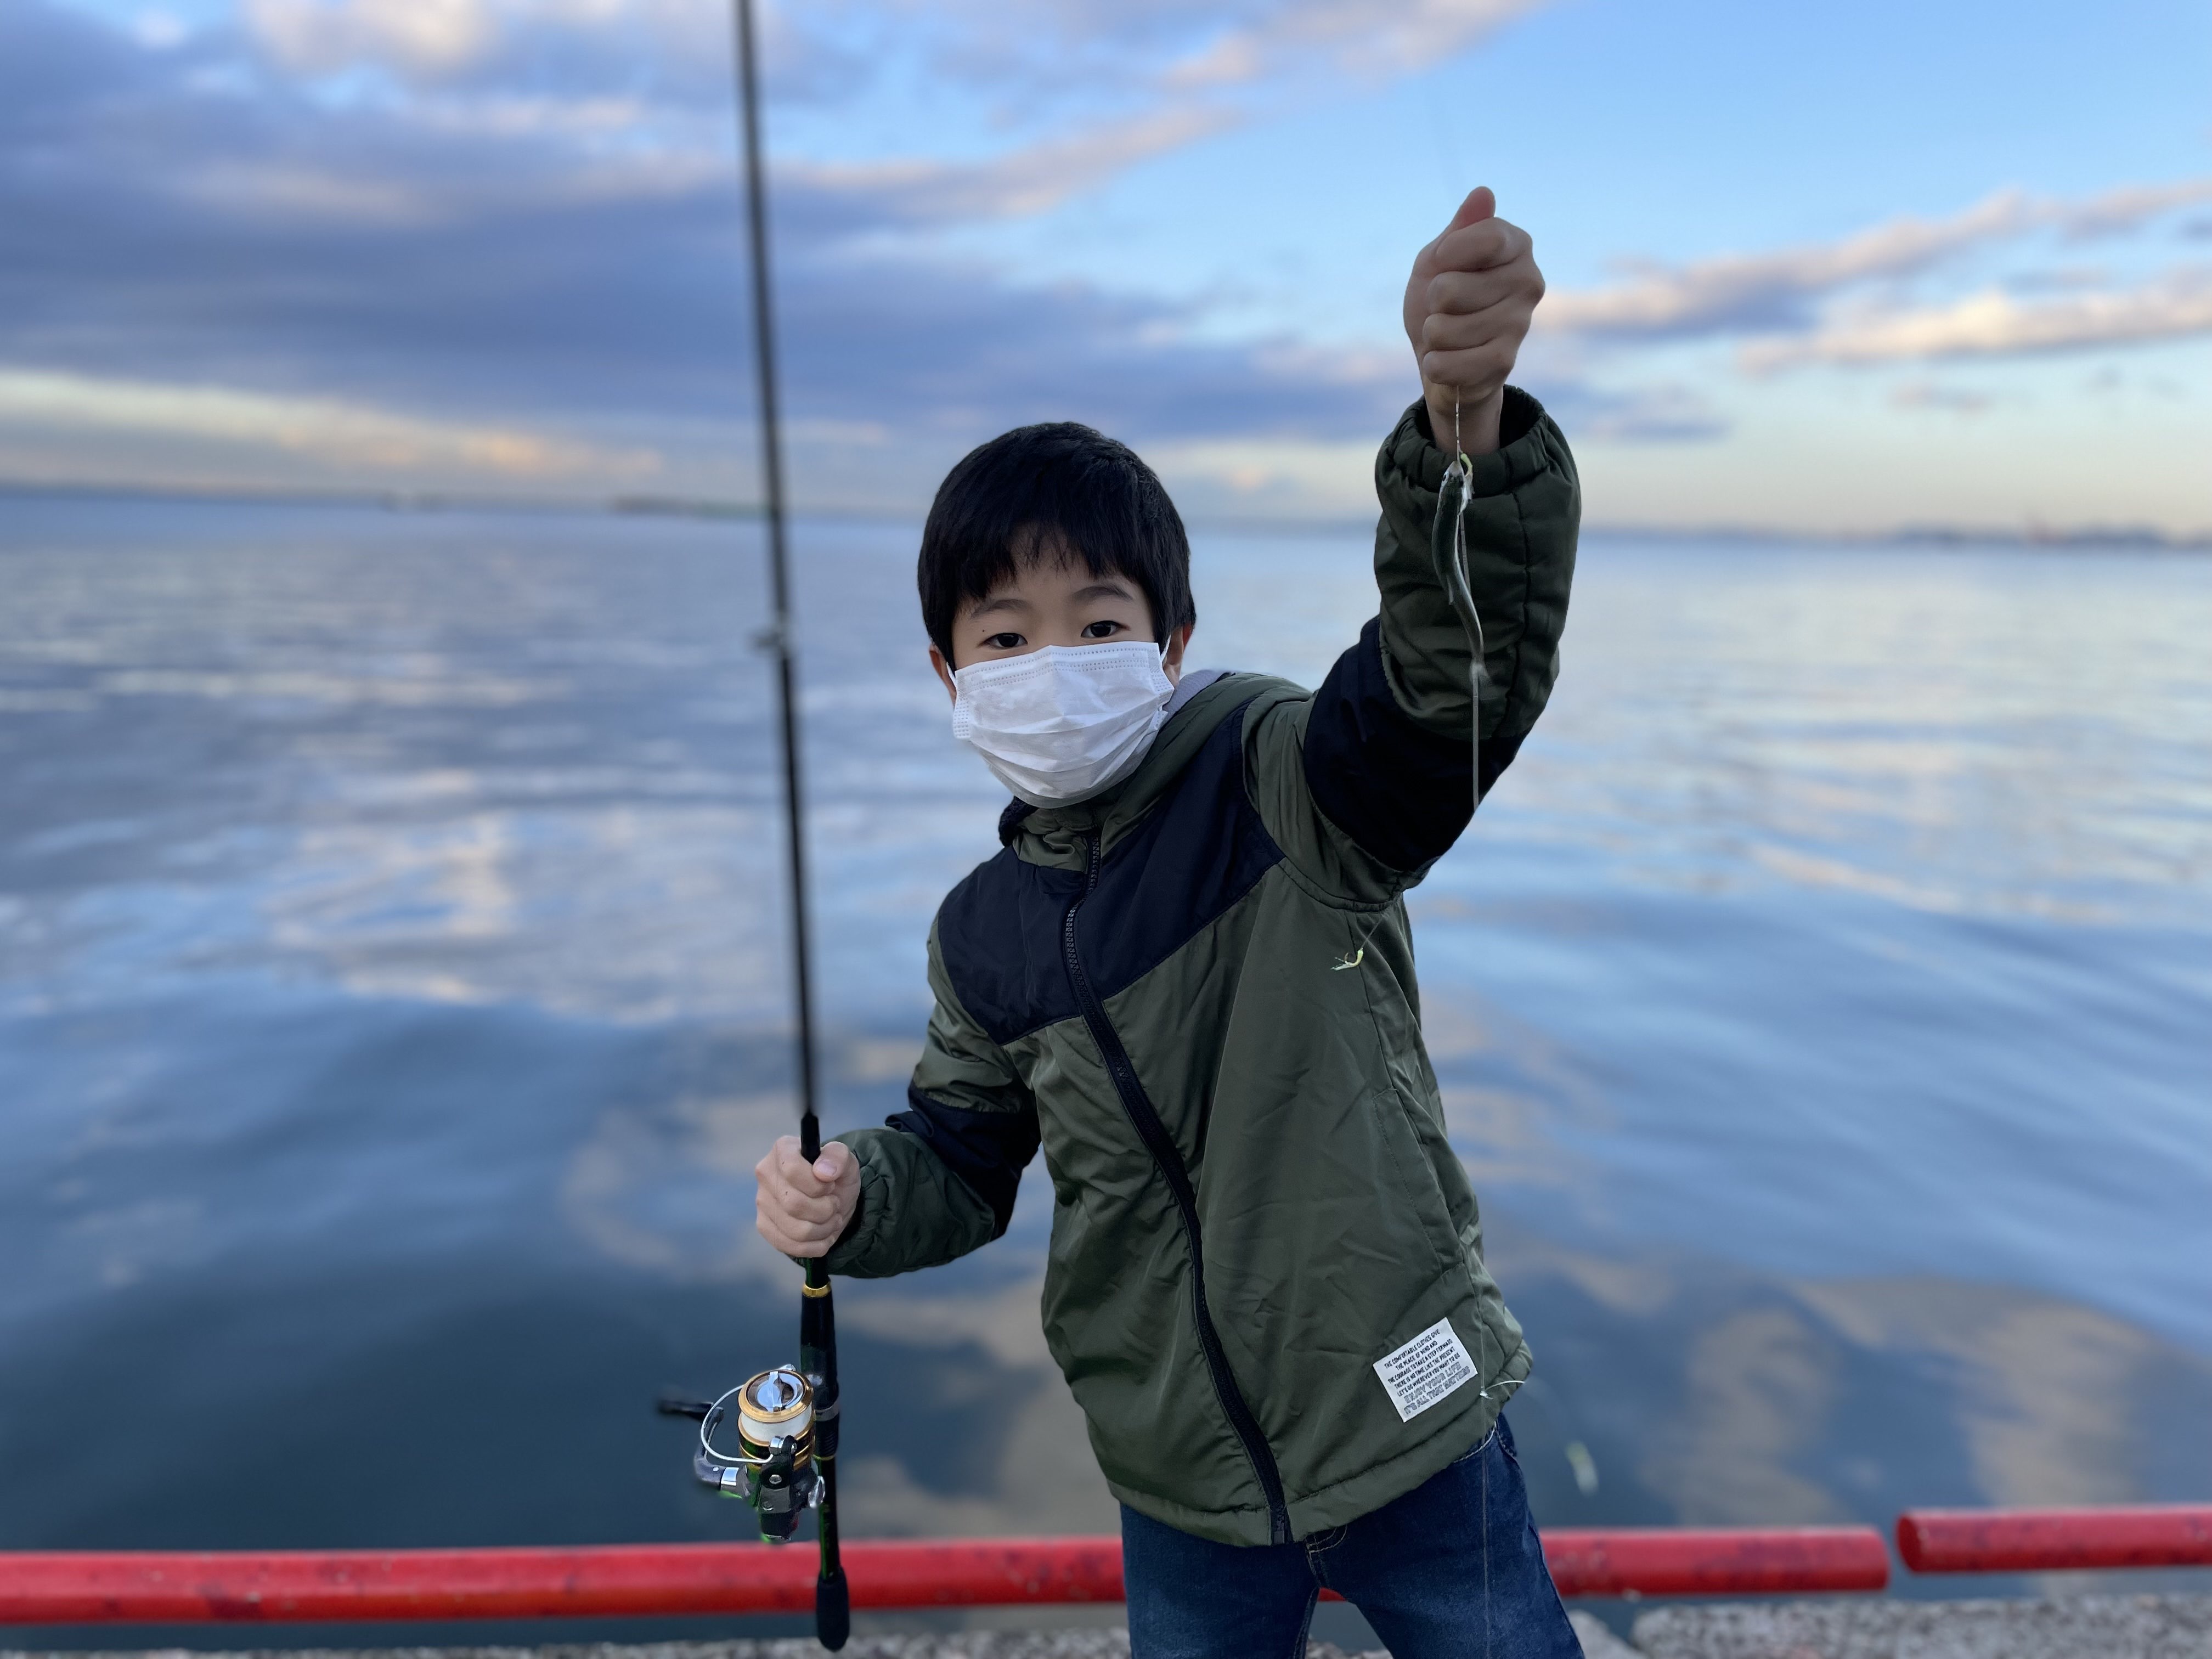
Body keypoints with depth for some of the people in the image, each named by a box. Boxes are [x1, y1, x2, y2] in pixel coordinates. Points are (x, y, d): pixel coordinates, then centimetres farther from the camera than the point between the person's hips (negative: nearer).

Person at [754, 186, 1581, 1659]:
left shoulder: (1288, 790, -17)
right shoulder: (985, 939, -3)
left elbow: (1469, 658, -34)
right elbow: (966, 1158, 9)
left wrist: (1468, 419, -52)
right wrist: (854, 1197, -12)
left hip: (1411, 1437, -3)